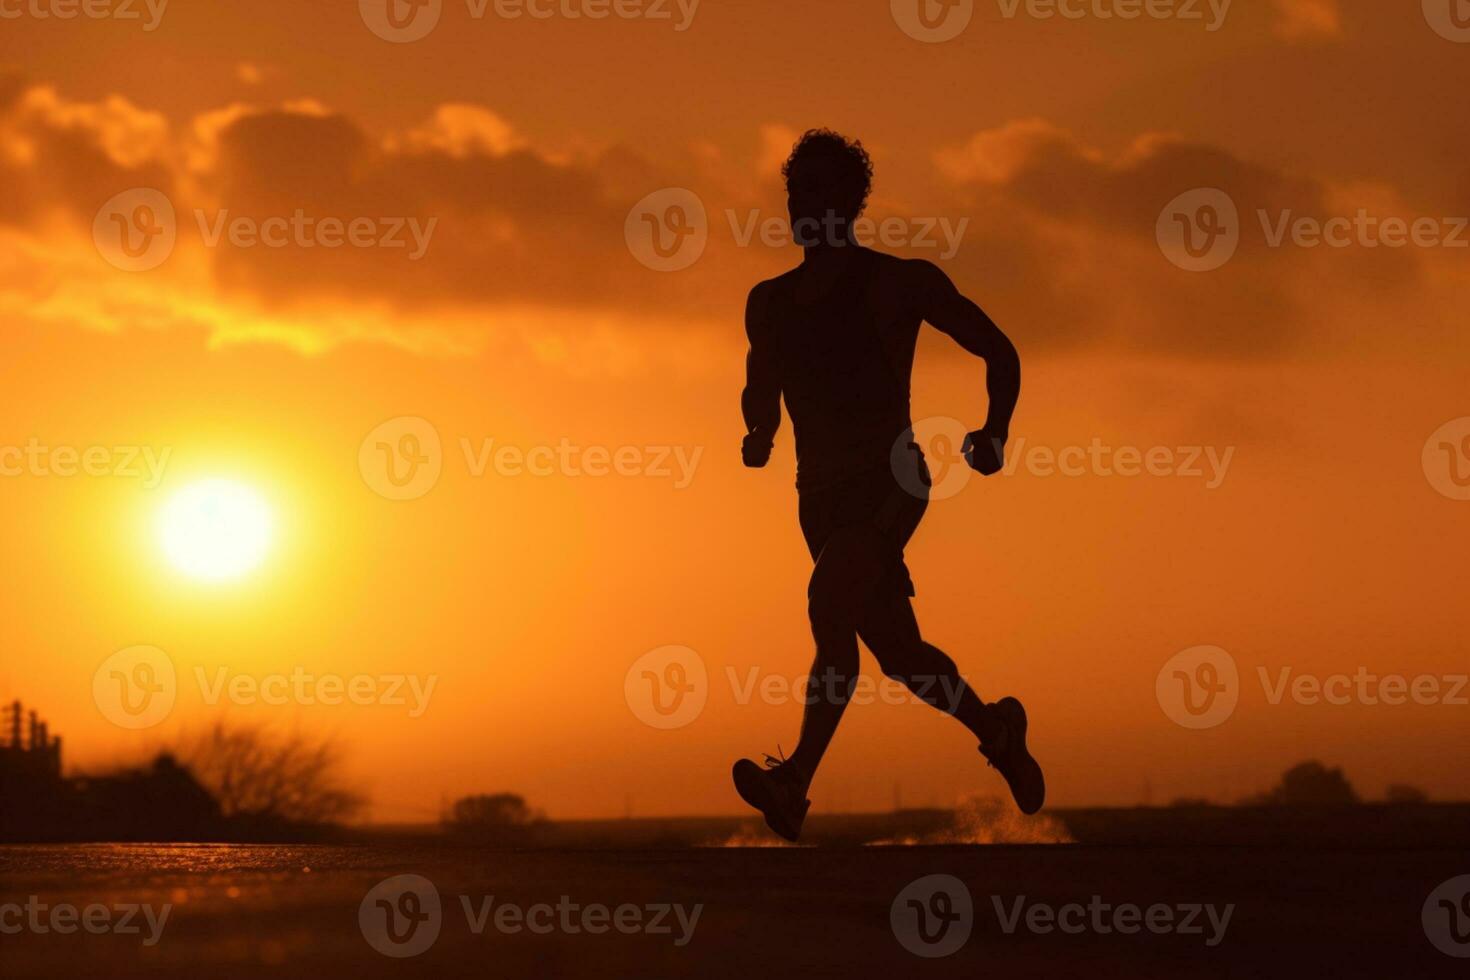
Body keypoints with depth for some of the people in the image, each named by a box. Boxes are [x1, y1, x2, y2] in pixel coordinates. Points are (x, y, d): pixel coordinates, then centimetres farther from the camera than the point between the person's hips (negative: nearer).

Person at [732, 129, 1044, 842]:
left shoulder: (900, 284, -1)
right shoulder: (770, 303, 11)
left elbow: (998, 352, 7)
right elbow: (762, 391, 26)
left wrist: (996, 434, -2)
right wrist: (760, 434, 6)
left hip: (890, 480, -6)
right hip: (821, 492, 6)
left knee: (830, 599, -27)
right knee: (897, 649, 10)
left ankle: (796, 782, -36)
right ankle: (995, 729, 36)